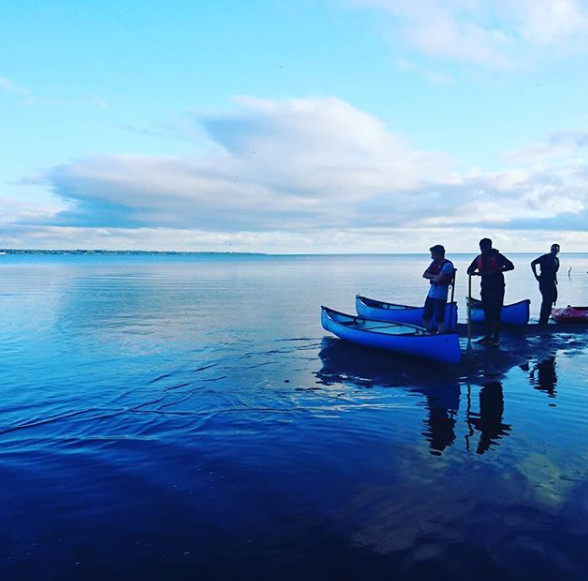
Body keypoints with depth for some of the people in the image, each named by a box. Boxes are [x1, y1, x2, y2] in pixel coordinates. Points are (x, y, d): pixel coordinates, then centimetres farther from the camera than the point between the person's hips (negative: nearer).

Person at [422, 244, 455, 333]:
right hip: (430, 294, 8)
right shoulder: (434, 263, 13)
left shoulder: (447, 265, -12)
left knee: (439, 320, -5)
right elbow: (424, 274, 6)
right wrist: (434, 276, -10)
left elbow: (438, 279, -19)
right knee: (425, 318, 12)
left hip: (440, 296, -8)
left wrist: (430, 277, 0)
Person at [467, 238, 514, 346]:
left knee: (495, 313, -5)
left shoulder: (497, 256, -6)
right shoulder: (479, 258, 11)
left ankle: (496, 338, -1)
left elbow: (510, 266, -14)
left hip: (497, 288, -6)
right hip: (485, 288, 6)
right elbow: (469, 270, 13)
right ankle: (488, 336, 17)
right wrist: (476, 272, -10)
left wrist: (495, 270, -24)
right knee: (487, 313, 9)